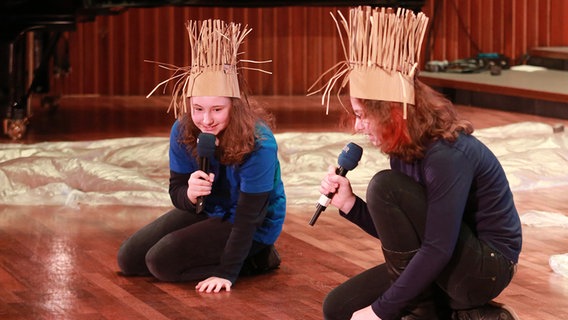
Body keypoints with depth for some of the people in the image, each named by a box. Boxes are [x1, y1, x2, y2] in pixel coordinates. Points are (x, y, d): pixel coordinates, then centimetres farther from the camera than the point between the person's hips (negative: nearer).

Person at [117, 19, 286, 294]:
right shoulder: (183, 131, -15)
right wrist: (189, 194, -33)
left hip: (252, 226, -7)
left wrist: (227, 273, -27)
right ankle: (225, 252, 13)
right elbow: (176, 192, -8)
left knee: (163, 261, -20)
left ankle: (256, 259, -3)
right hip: (208, 211, 7)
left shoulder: (258, 143, -31)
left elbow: (248, 216, -26)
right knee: (130, 259, 2)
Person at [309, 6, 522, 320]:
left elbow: (439, 249, -30)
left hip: (487, 266, -9)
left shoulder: (448, 154, -26)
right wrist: (348, 203, -6)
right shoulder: (405, 149, 1)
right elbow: (396, 231, 10)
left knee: (385, 186, -22)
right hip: (450, 263, 9)